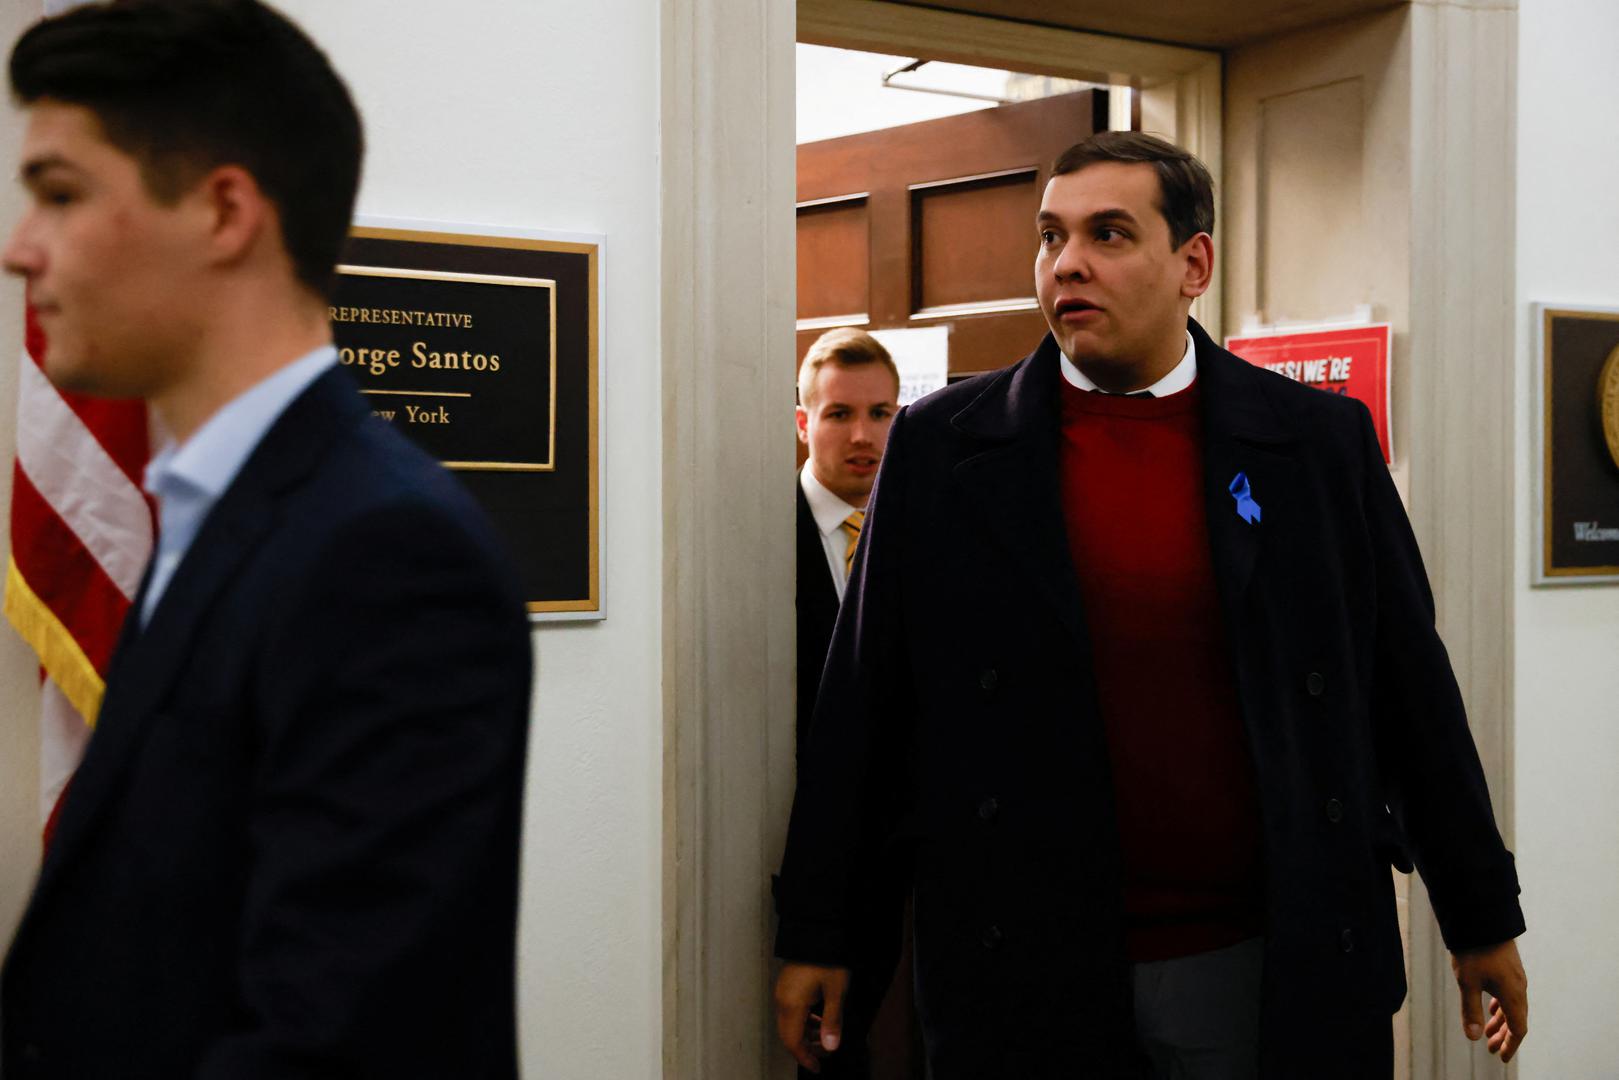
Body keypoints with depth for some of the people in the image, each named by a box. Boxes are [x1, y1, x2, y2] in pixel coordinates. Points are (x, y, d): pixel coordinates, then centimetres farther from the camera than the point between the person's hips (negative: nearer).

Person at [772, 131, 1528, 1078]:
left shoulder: (1322, 440, 1)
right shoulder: (940, 447, 0)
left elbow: (1411, 689, 6)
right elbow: (864, 707, 2)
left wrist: (1483, 921, 11)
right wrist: (818, 937, 2)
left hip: (1276, 970, 1)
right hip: (1027, 984, 0)